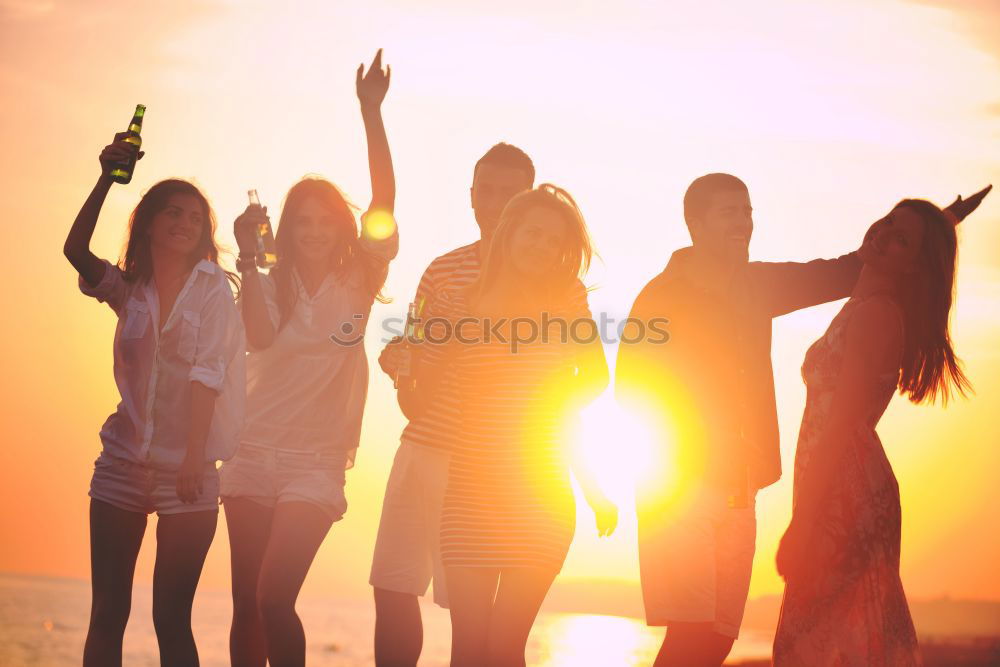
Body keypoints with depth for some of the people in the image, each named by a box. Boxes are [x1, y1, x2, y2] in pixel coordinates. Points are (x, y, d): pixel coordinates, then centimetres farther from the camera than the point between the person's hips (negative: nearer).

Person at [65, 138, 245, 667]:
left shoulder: (213, 287, 1)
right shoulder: (128, 290, 11)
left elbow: (206, 375, -9)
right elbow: (75, 250, -6)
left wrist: (194, 459, -17)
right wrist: (106, 180, -14)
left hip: (187, 471, -3)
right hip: (122, 464, 3)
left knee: (172, 619, -2)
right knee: (107, 615, 1)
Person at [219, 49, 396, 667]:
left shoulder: (357, 284, 2)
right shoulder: (270, 286, 6)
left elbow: (384, 205, -11)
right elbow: (260, 337, -16)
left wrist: (372, 112, -18)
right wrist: (247, 256, -22)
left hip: (315, 463, -3)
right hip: (253, 454, 3)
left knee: (274, 597, -14)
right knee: (247, 600, 5)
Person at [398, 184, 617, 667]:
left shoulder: (568, 302, 1)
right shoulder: (456, 307, -1)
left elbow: (595, 378, 14)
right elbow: (417, 404, 1)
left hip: (544, 501, 0)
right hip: (470, 498, 0)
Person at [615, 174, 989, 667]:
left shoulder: (757, 285, 12)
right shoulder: (662, 295, -5)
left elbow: (837, 274, 19)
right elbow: (630, 393, -6)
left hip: (738, 492, 6)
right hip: (680, 491, -6)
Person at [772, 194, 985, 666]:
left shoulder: (875, 312, -12)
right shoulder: (865, 309, 18)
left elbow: (842, 425, -18)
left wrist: (802, 525, -20)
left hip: (846, 495, -9)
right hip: (844, 491, 9)